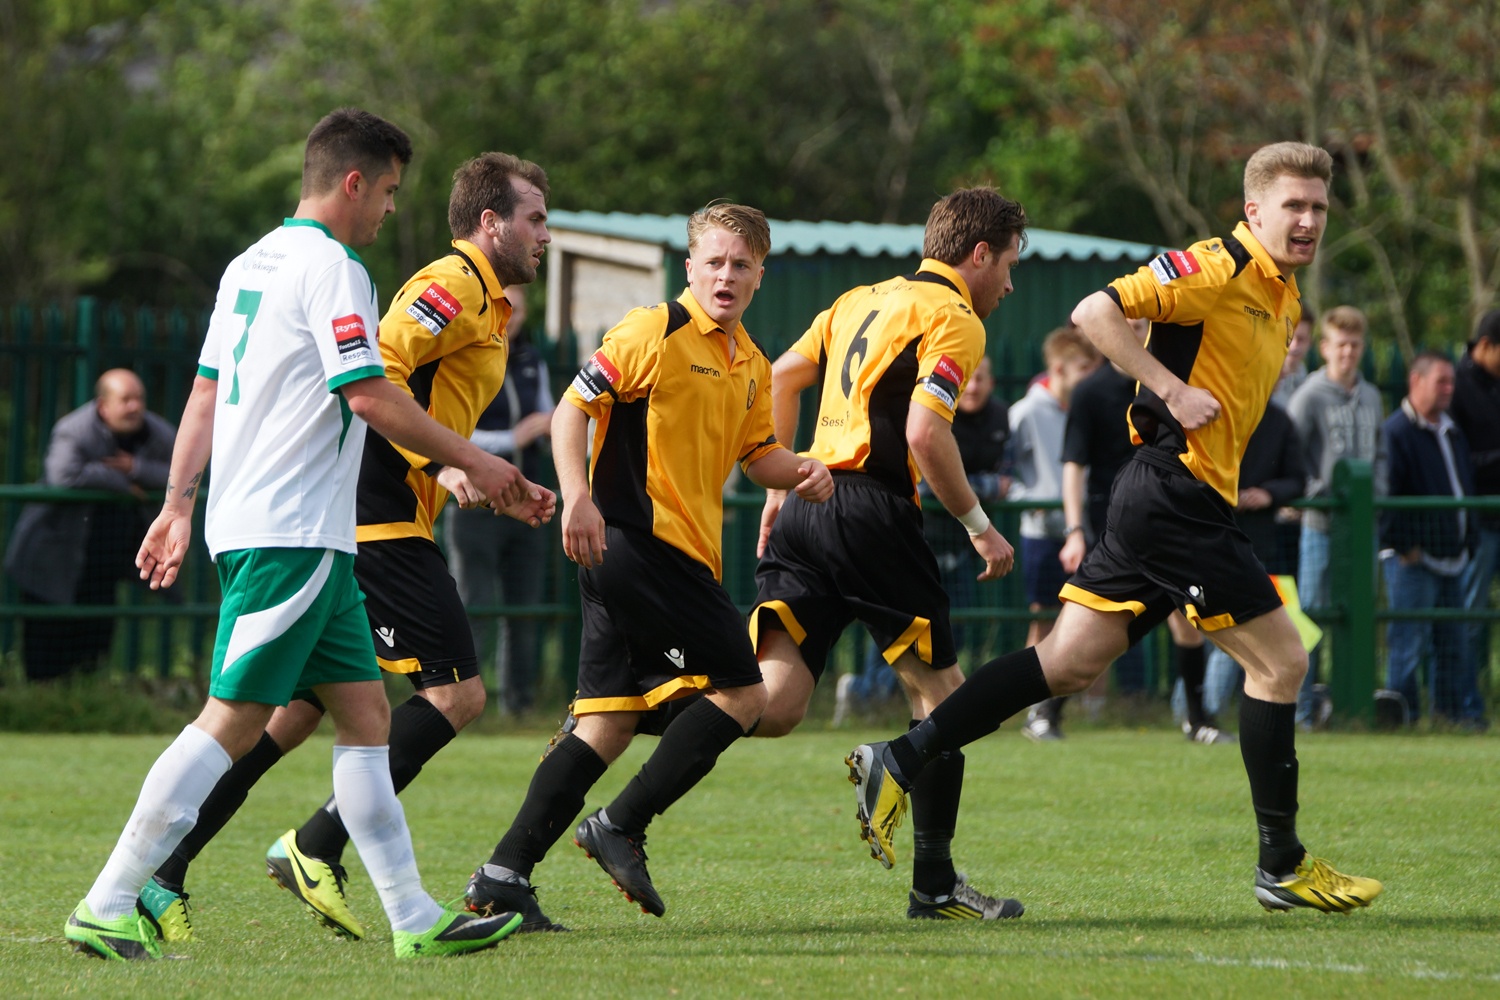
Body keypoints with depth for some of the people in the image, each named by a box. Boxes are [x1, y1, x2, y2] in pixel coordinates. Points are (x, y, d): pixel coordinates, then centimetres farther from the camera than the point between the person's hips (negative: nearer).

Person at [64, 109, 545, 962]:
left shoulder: (251, 265, 17)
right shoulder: (331, 269, -11)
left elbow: (206, 392, 19)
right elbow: (369, 396, -17)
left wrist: (179, 506, 21)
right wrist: (472, 462, -9)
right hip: (292, 533, -10)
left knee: (366, 712, 8)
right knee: (234, 719, -9)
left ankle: (415, 918, 6)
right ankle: (108, 906, -9)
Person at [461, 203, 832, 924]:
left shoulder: (752, 366, 19)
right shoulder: (655, 332, -7)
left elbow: (755, 452, 30)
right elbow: (572, 409, -10)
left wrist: (800, 472, 9)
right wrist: (578, 497, -23)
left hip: (684, 556, 9)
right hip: (637, 537, -9)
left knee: (607, 722, 4)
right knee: (742, 693, -7)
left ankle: (503, 877, 2)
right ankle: (621, 827, -4)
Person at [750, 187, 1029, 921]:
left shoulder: (861, 301, 22)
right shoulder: (953, 319, -3)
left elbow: (780, 377, 23)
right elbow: (925, 432, -15)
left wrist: (781, 486, 27)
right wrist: (978, 525, -7)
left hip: (806, 507, 7)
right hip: (872, 515, -7)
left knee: (772, 705, -2)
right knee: (941, 692, 7)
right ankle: (934, 883, 7)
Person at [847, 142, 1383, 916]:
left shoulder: (1283, 297, 18)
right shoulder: (1217, 269, -11)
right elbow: (1096, 311, -19)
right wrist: (1174, 392, -21)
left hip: (1158, 501, 9)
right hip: (1175, 493, -9)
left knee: (1069, 662, 4)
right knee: (1278, 658, -4)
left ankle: (901, 762, 1)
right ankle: (1282, 865, 2)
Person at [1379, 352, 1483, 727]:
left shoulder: (1451, 431, 17)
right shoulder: (1395, 432, -10)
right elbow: (1386, 495, -15)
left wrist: (1467, 539, 16)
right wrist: (1403, 546, -16)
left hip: (1450, 556, 8)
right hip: (1412, 556, -8)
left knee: (1452, 640, 10)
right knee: (1408, 641, -7)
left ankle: (1452, 708, 16)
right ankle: (1403, 713, -3)